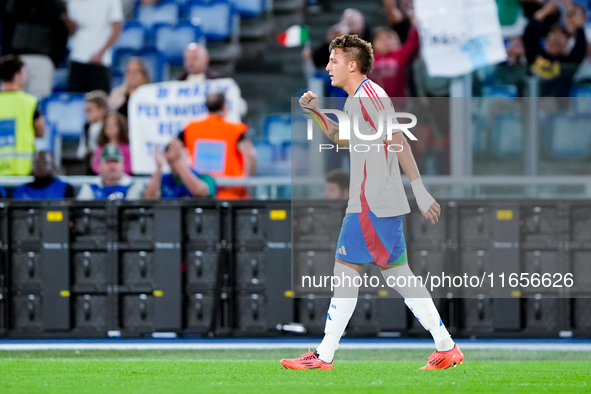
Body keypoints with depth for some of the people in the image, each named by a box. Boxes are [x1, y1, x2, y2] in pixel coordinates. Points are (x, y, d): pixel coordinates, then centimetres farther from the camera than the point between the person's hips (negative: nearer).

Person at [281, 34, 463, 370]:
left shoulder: (368, 94, -12)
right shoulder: (356, 99, 19)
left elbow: (398, 143, -18)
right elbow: (344, 139, 35)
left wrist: (421, 192, -22)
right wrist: (317, 112, 20)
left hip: (372, 204, -10)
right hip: (380, 203, 10)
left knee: (347, 270, -7)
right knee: (397, 272, 8)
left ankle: (324, 356, -4)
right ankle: (447, 347, 6)